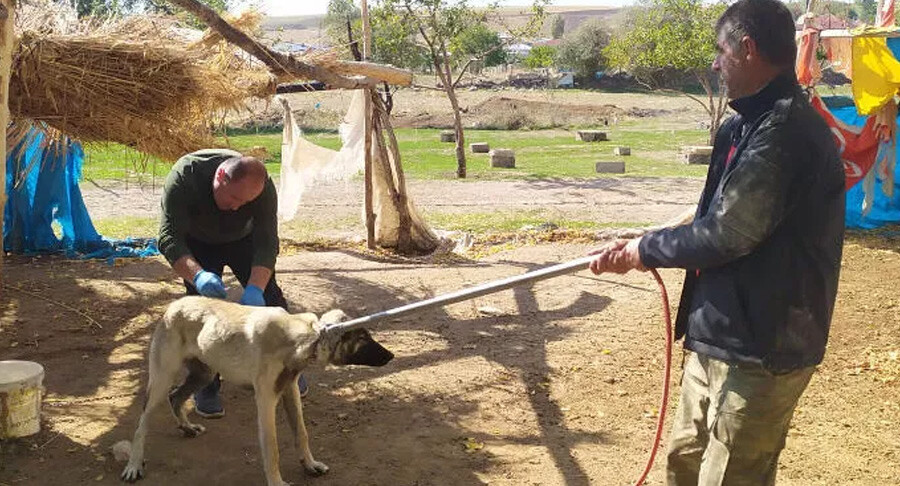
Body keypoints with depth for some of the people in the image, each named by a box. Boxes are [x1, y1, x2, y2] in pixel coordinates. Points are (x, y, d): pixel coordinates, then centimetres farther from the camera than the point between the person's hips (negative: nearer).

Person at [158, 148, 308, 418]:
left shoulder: (262, 187, -34)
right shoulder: (184, 177, -39)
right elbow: (169, 238, -43)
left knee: (268, 295, -4)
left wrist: (255, 288, -50)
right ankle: (206, 388, -4)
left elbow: (266, 242, -34)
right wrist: (198, 275, -60)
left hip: (243, 239, 2)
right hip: (197, 243, -2)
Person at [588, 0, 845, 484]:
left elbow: (727, 234, -22)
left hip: (761, 350, -10)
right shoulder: (748, 125, 10)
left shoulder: (786, 130, -22)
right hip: (717, 337, 10)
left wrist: (644, 250, -7)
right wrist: (642, 249, 4)